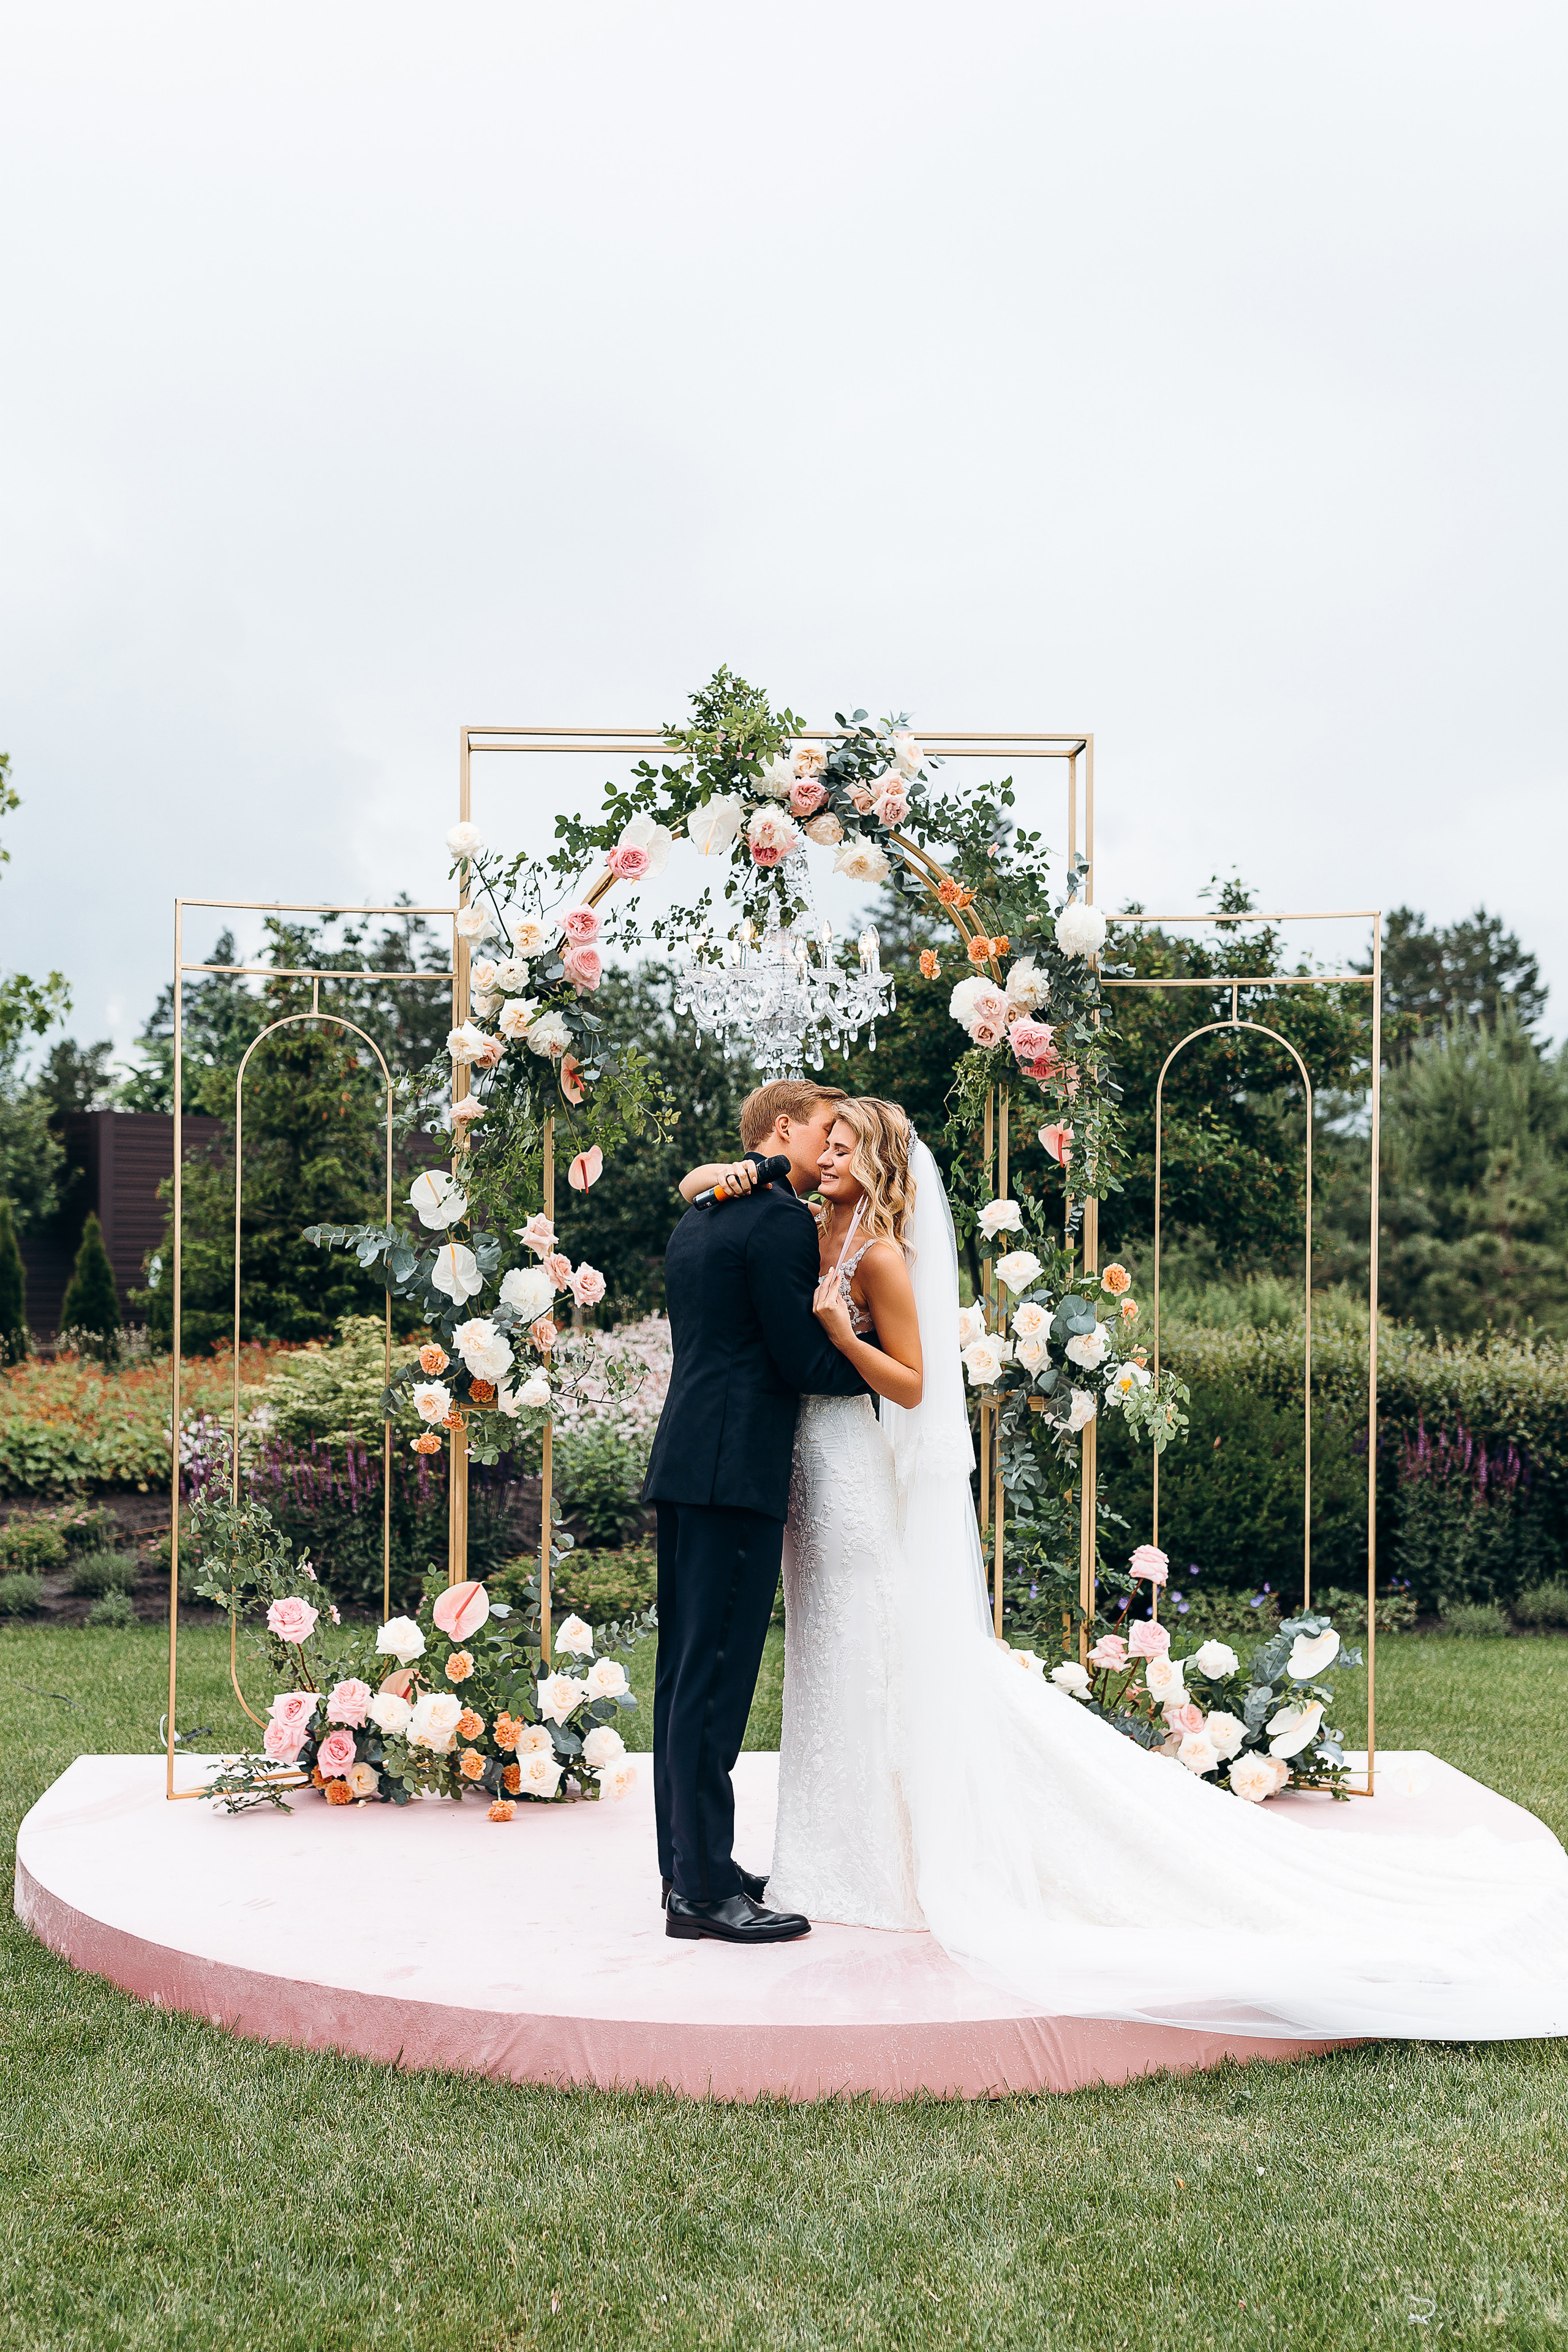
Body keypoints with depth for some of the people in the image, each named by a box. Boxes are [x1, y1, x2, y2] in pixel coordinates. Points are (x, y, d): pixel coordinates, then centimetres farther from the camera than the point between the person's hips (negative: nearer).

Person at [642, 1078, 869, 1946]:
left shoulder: (696, 1222, 19)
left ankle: (686, 1865, 19)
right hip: (735, 1470, -10)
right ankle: (706, 1890, -3)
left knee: (686, 1669, 12)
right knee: (716, 1672, -7)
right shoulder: (781, 1220, -10)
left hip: (682, 1464, 10)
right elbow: (803, 1362, -11)